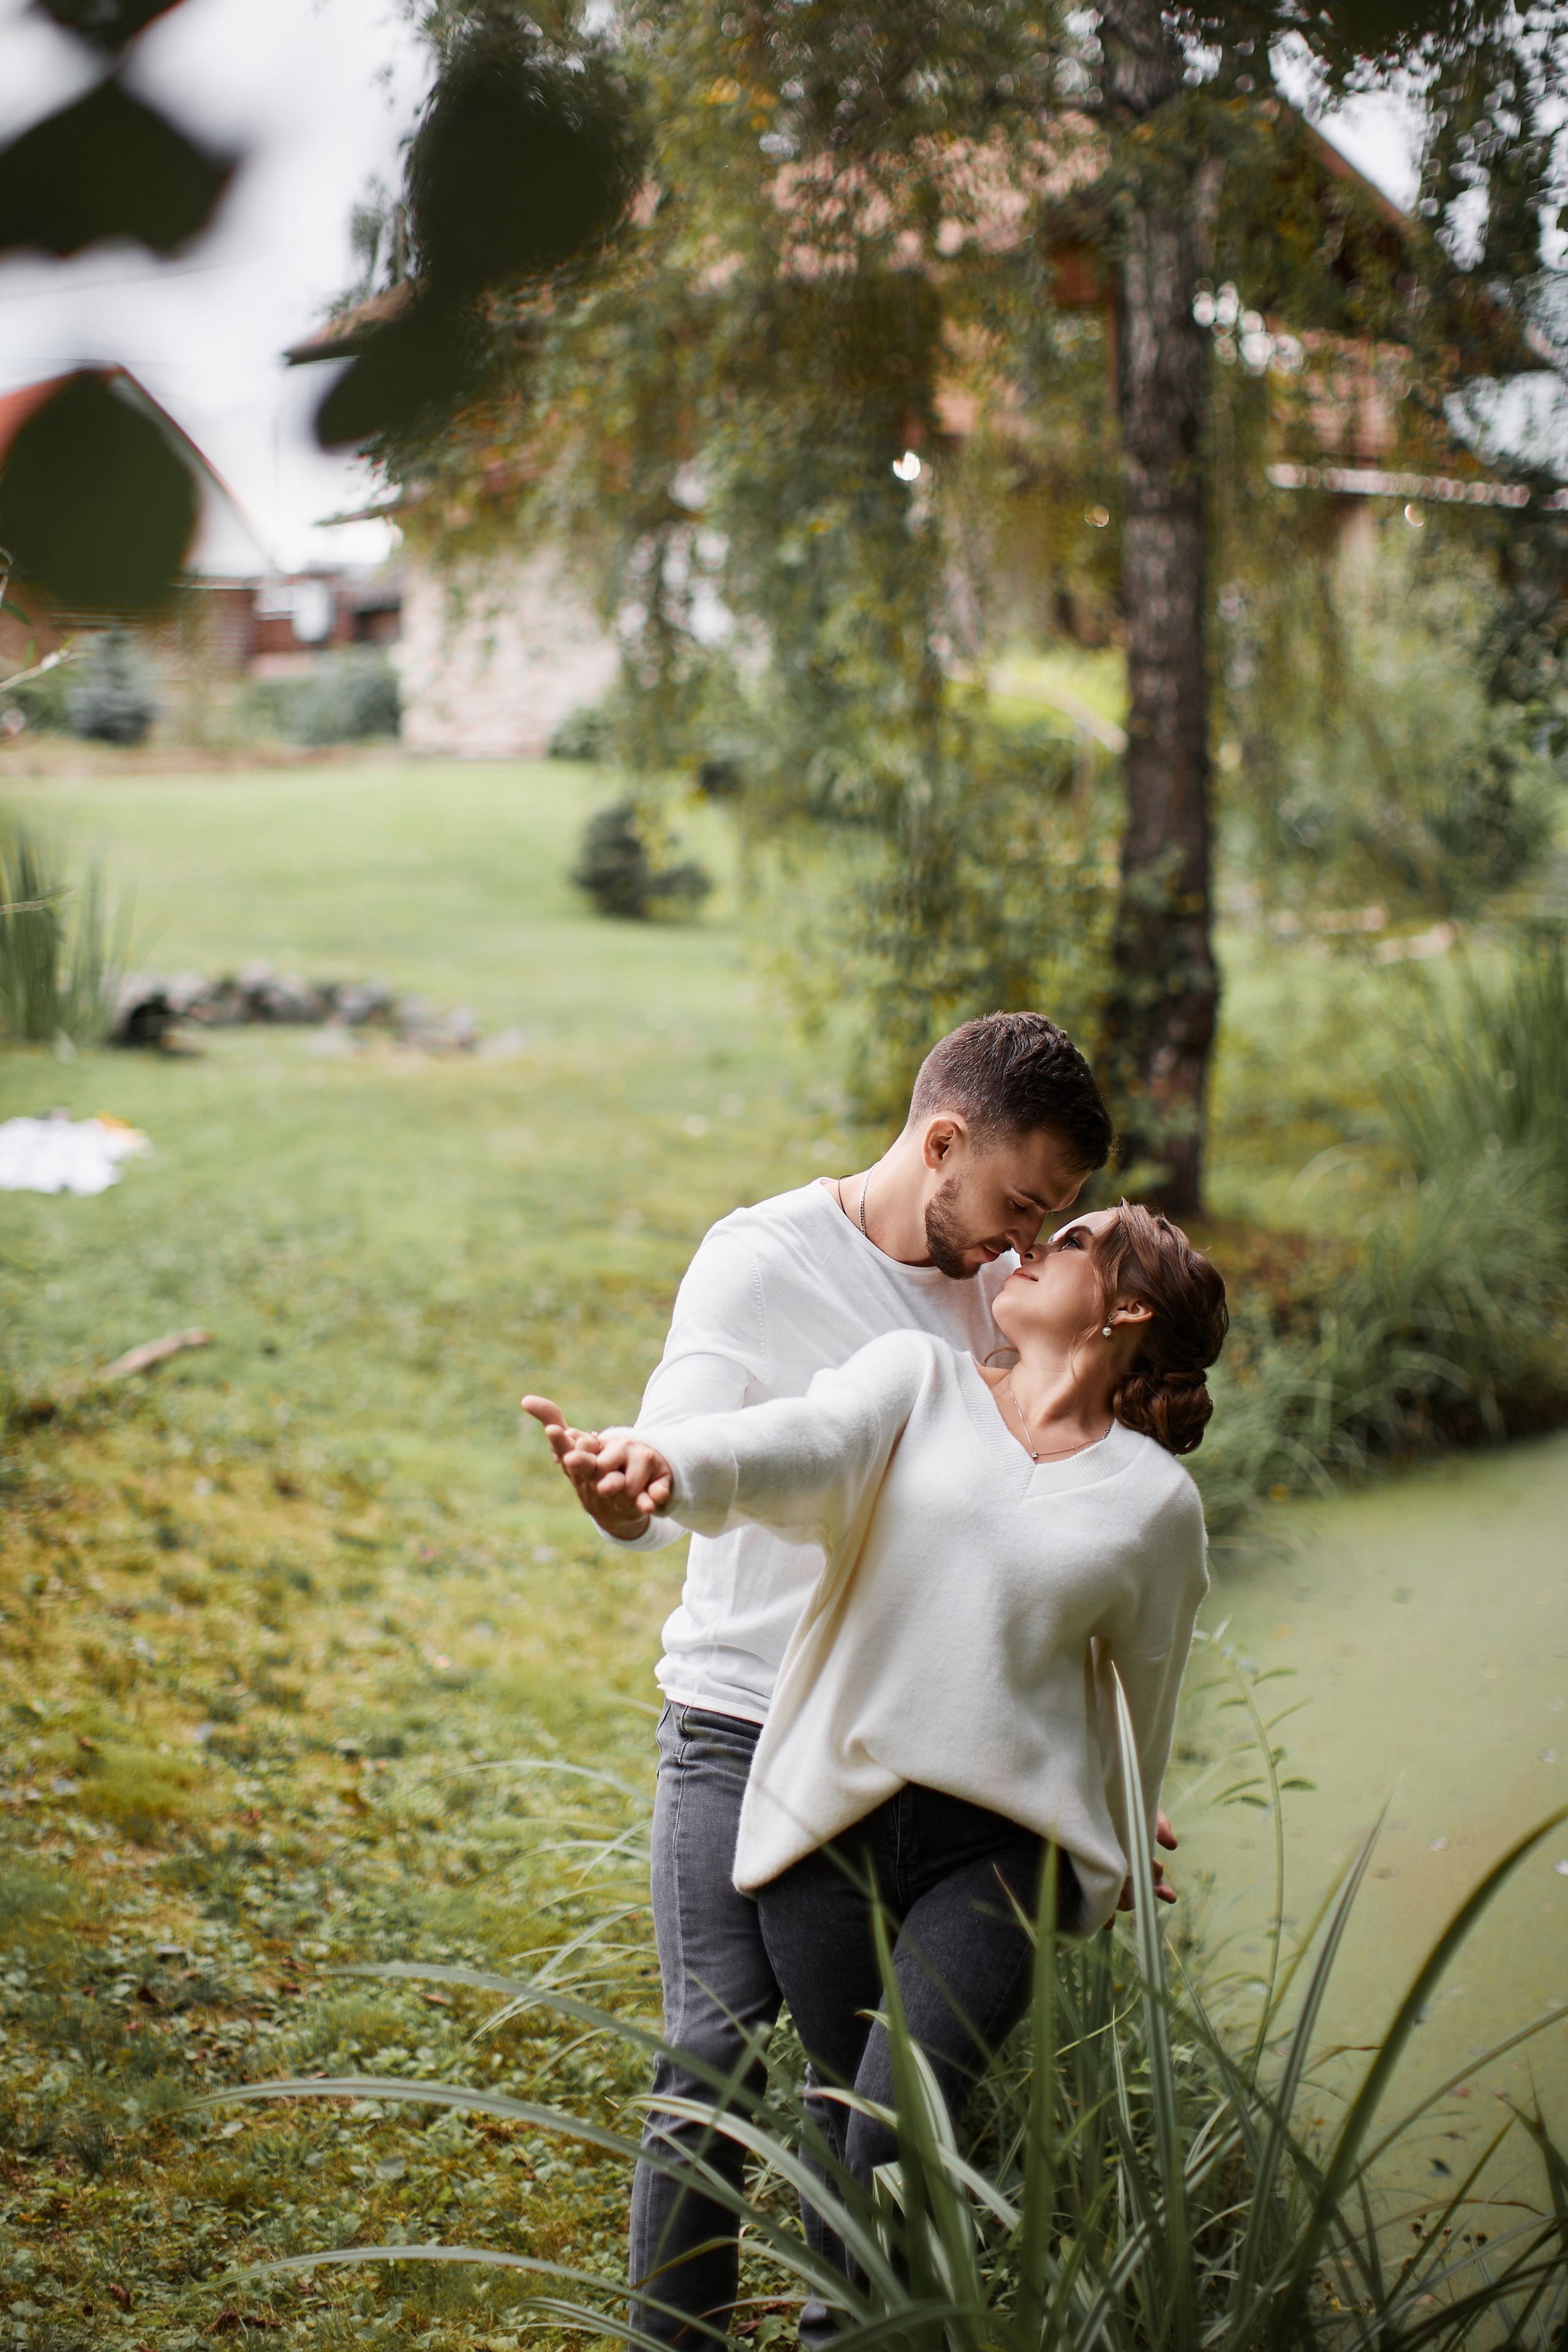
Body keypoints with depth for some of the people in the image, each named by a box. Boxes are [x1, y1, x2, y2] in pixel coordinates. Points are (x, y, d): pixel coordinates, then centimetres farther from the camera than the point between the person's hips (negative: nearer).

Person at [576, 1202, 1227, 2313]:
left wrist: (1119, 1857, 28)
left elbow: (1145, 1696, 18)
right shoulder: (921, 1377, 6)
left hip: (1001, 1846, -1)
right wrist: (672, 1461, -36)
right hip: (834, 1817, 1)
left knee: (897, 2146, -18)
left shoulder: (1156, 1501, 6)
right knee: (849, 2139, 7)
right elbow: (808, 1443, -15)